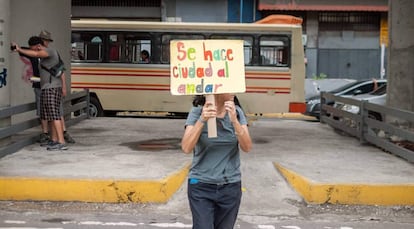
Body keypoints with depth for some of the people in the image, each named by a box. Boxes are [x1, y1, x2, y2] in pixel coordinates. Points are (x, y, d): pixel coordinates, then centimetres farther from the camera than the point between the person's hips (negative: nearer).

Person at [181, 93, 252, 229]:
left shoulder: (237, 112, -2)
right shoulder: (197, 112, -9)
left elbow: (247, 147, -11)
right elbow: (186, 148, -19)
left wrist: (234, 120, -25)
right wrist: (202, 120, -30)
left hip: (230, 186, 3)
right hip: (201, 186, -2)